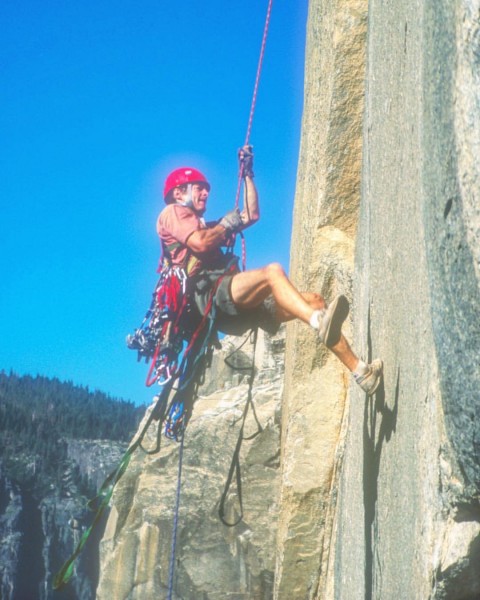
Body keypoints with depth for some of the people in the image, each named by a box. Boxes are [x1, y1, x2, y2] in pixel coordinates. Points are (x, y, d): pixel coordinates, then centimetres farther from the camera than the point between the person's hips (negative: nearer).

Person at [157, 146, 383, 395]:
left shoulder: (204, 226, 37)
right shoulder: (172, 212, 10)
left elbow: (252, 215, 37)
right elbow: (201, 243, -10)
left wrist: (247, 174, 34)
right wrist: (227, 224, 8)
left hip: (237, 306, 9)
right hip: (210, 293, -9)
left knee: (313, 299, -4)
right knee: (272, 271, -33)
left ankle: (359, 370, -15)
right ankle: (320, 323, -58)